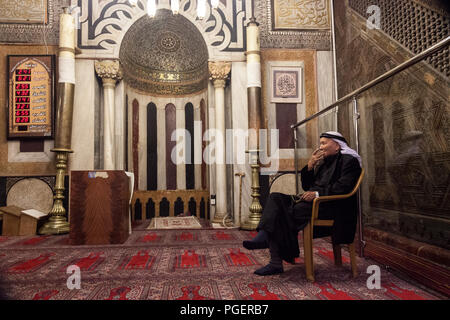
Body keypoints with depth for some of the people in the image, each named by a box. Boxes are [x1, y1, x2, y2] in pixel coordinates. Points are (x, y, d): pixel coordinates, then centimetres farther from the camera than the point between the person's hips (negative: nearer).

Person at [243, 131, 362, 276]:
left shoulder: (348, 161, 1)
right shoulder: (324, 162, 25)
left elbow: (343, 188, -15)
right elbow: (306, 186, 22)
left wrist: (317, 193, -20)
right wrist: (310, 166, 8)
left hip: (331, 206, -8)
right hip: (315, 201, 8)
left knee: (291, 211, -29)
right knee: (275, 197, -11)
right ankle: (264, 235, -26)